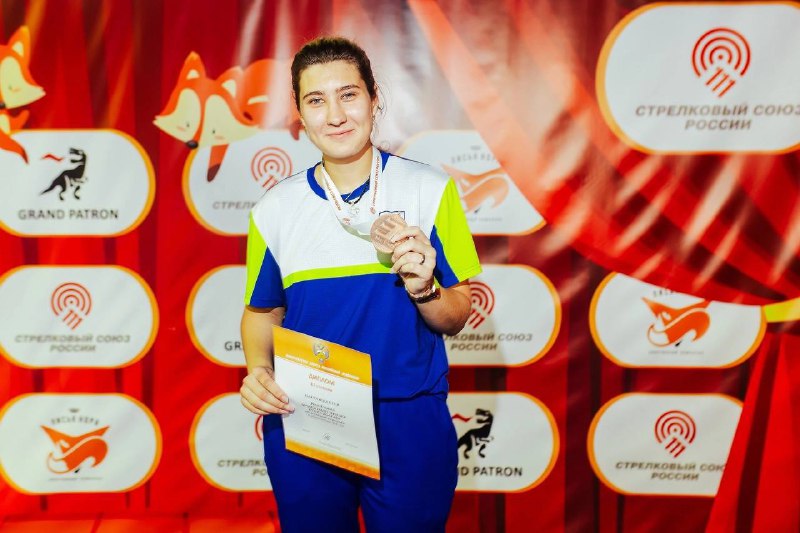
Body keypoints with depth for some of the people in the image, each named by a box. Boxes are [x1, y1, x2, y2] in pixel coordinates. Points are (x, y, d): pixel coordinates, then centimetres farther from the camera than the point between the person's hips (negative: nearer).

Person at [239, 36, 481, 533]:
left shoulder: (429, 189, -6)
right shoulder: (275, 209, -2)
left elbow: (456, 317, -1)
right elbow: (262, 312, 10)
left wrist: (424, 288, -21)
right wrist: (258, 370, -9)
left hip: (410, 424, -1)